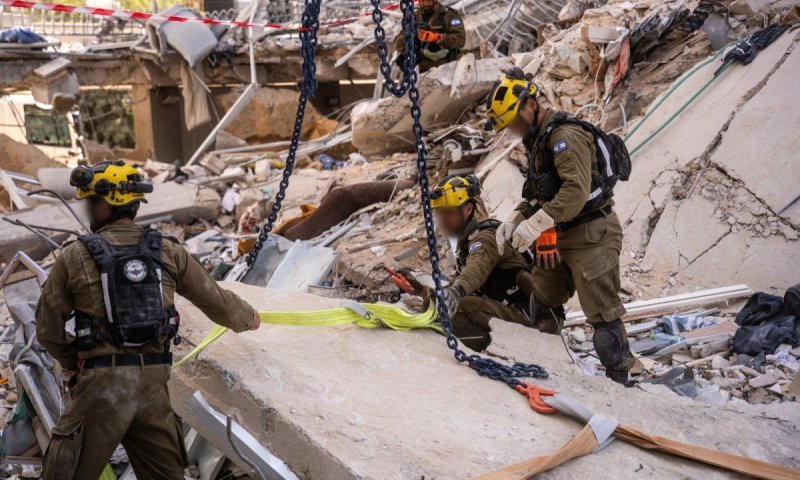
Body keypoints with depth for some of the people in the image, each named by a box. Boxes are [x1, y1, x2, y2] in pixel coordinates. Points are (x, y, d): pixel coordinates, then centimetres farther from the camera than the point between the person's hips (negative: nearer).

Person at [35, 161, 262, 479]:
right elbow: (214, 300, 11)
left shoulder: (74, 257, -3)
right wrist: (248, 319, 31)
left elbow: (48, 330, 3)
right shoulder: (168, 252, 4)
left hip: (101, 384, -3)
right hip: (153, 382, 3)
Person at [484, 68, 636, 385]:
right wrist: (515, 222, 1)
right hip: (560, 237, 10)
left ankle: (619, 380, 7)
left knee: (603, 314, -4)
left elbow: (577, 190, -30)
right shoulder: (538, 141, 15)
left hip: (592, 235, -10)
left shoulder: (565, 135, -18)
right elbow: (537, 195, 18)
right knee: (541, 306, 16)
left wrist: (536, 224, -32)